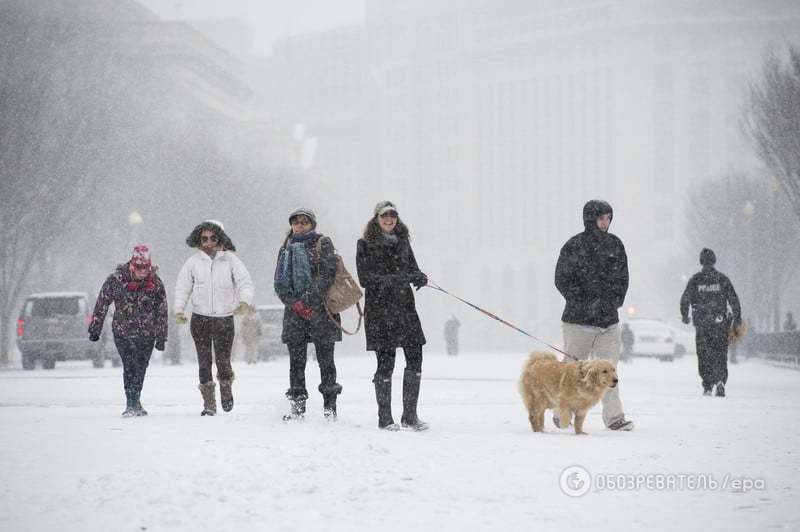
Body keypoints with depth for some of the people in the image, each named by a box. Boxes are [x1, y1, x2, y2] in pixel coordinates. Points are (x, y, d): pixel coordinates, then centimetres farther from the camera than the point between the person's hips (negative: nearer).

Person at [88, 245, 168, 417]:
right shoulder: (116, 279, -11)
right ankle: (132, 404, -9)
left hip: (147, 334, 2)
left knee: (141, 368, 7)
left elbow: (162, 311, 3)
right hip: (123, 332, -2)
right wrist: (95, 329, 0)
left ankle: (135, 402, 24)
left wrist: (161, 337, 4)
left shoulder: (156, 283, -5)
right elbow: (102, 304, -3)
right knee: (130, 367, -13)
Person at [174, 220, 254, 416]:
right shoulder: (193, 262, 4)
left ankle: (226, 388, 26)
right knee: (204, 362, 1)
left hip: (225, 318, -1)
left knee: (223, 361, -4)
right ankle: (209, 403, 8)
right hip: (200, 319, 1)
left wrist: (244, 301, -24)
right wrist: (179, 310, -7)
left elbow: (245, 282, -5)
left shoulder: (230, 260, 1)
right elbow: (182, 288, 6)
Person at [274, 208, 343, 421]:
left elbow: (327, 275, -9)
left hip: (320, 309, -3)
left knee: (325, 359, -3)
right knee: (296, 361, 0)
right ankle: (297, 407, 4)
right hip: (294, 312, 3)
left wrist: (308, 301, -15)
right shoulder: (286, 248, 15)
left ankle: (330, 406, 1)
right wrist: (295, 304, -7)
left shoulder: (323, 243, 4)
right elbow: (280, 283, 10)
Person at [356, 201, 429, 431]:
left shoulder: (402, 242, 15)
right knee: (385, 362, -6)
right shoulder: (365, 245, -1)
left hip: (405, 306, 5)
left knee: (415, 359, -1)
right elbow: (364, 278, -9)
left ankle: (410, 415, 9)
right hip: (379, 308, -5)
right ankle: (384, 418, 3)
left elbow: (412, 267, 14)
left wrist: (419, 276, -9)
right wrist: (390, 280, -22)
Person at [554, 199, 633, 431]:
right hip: (578, 317, -3)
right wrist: (584, 303, -11)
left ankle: (614, 417, -2)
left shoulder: (615, 244, 10)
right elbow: (562, 279, -6)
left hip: (608, 318, 4)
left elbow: (622, 278, 16)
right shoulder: (574, 246, -5)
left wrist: (614, 300, 3)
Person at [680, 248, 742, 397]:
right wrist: (737, 319, 5)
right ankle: (720, 381, -16)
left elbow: (685, 298, -1)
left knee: (704, 356, 9)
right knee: (720, 354, 6)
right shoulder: (723, 279, 1)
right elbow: (734, 300, -1)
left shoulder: (695, 279, -1)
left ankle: (708, 386, 4)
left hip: (701, 323, 0)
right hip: (720, 323, 0)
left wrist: (684, 315, 15)